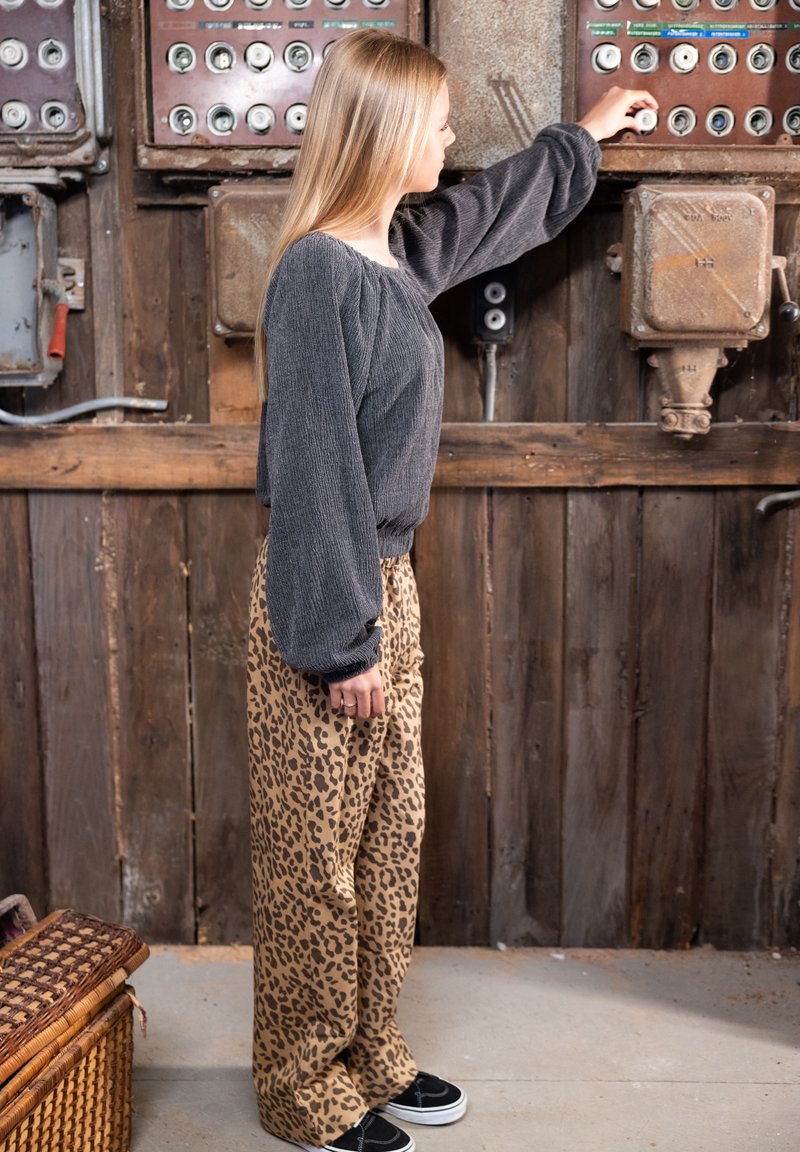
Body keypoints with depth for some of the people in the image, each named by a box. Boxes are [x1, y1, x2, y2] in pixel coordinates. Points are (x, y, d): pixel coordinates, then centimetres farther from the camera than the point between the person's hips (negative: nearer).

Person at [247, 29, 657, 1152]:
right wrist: (343, 640, -19)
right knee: (316, 855, 5)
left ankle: (370, 1055, 33)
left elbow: (500, 206, 30)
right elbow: (311, 470, -20)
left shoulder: (403, 247, 9)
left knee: (389, 834, 16)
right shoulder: (316, 273, -18)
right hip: (326, 601, -9)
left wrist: (585, 134, 43)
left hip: (385, 584, 9)